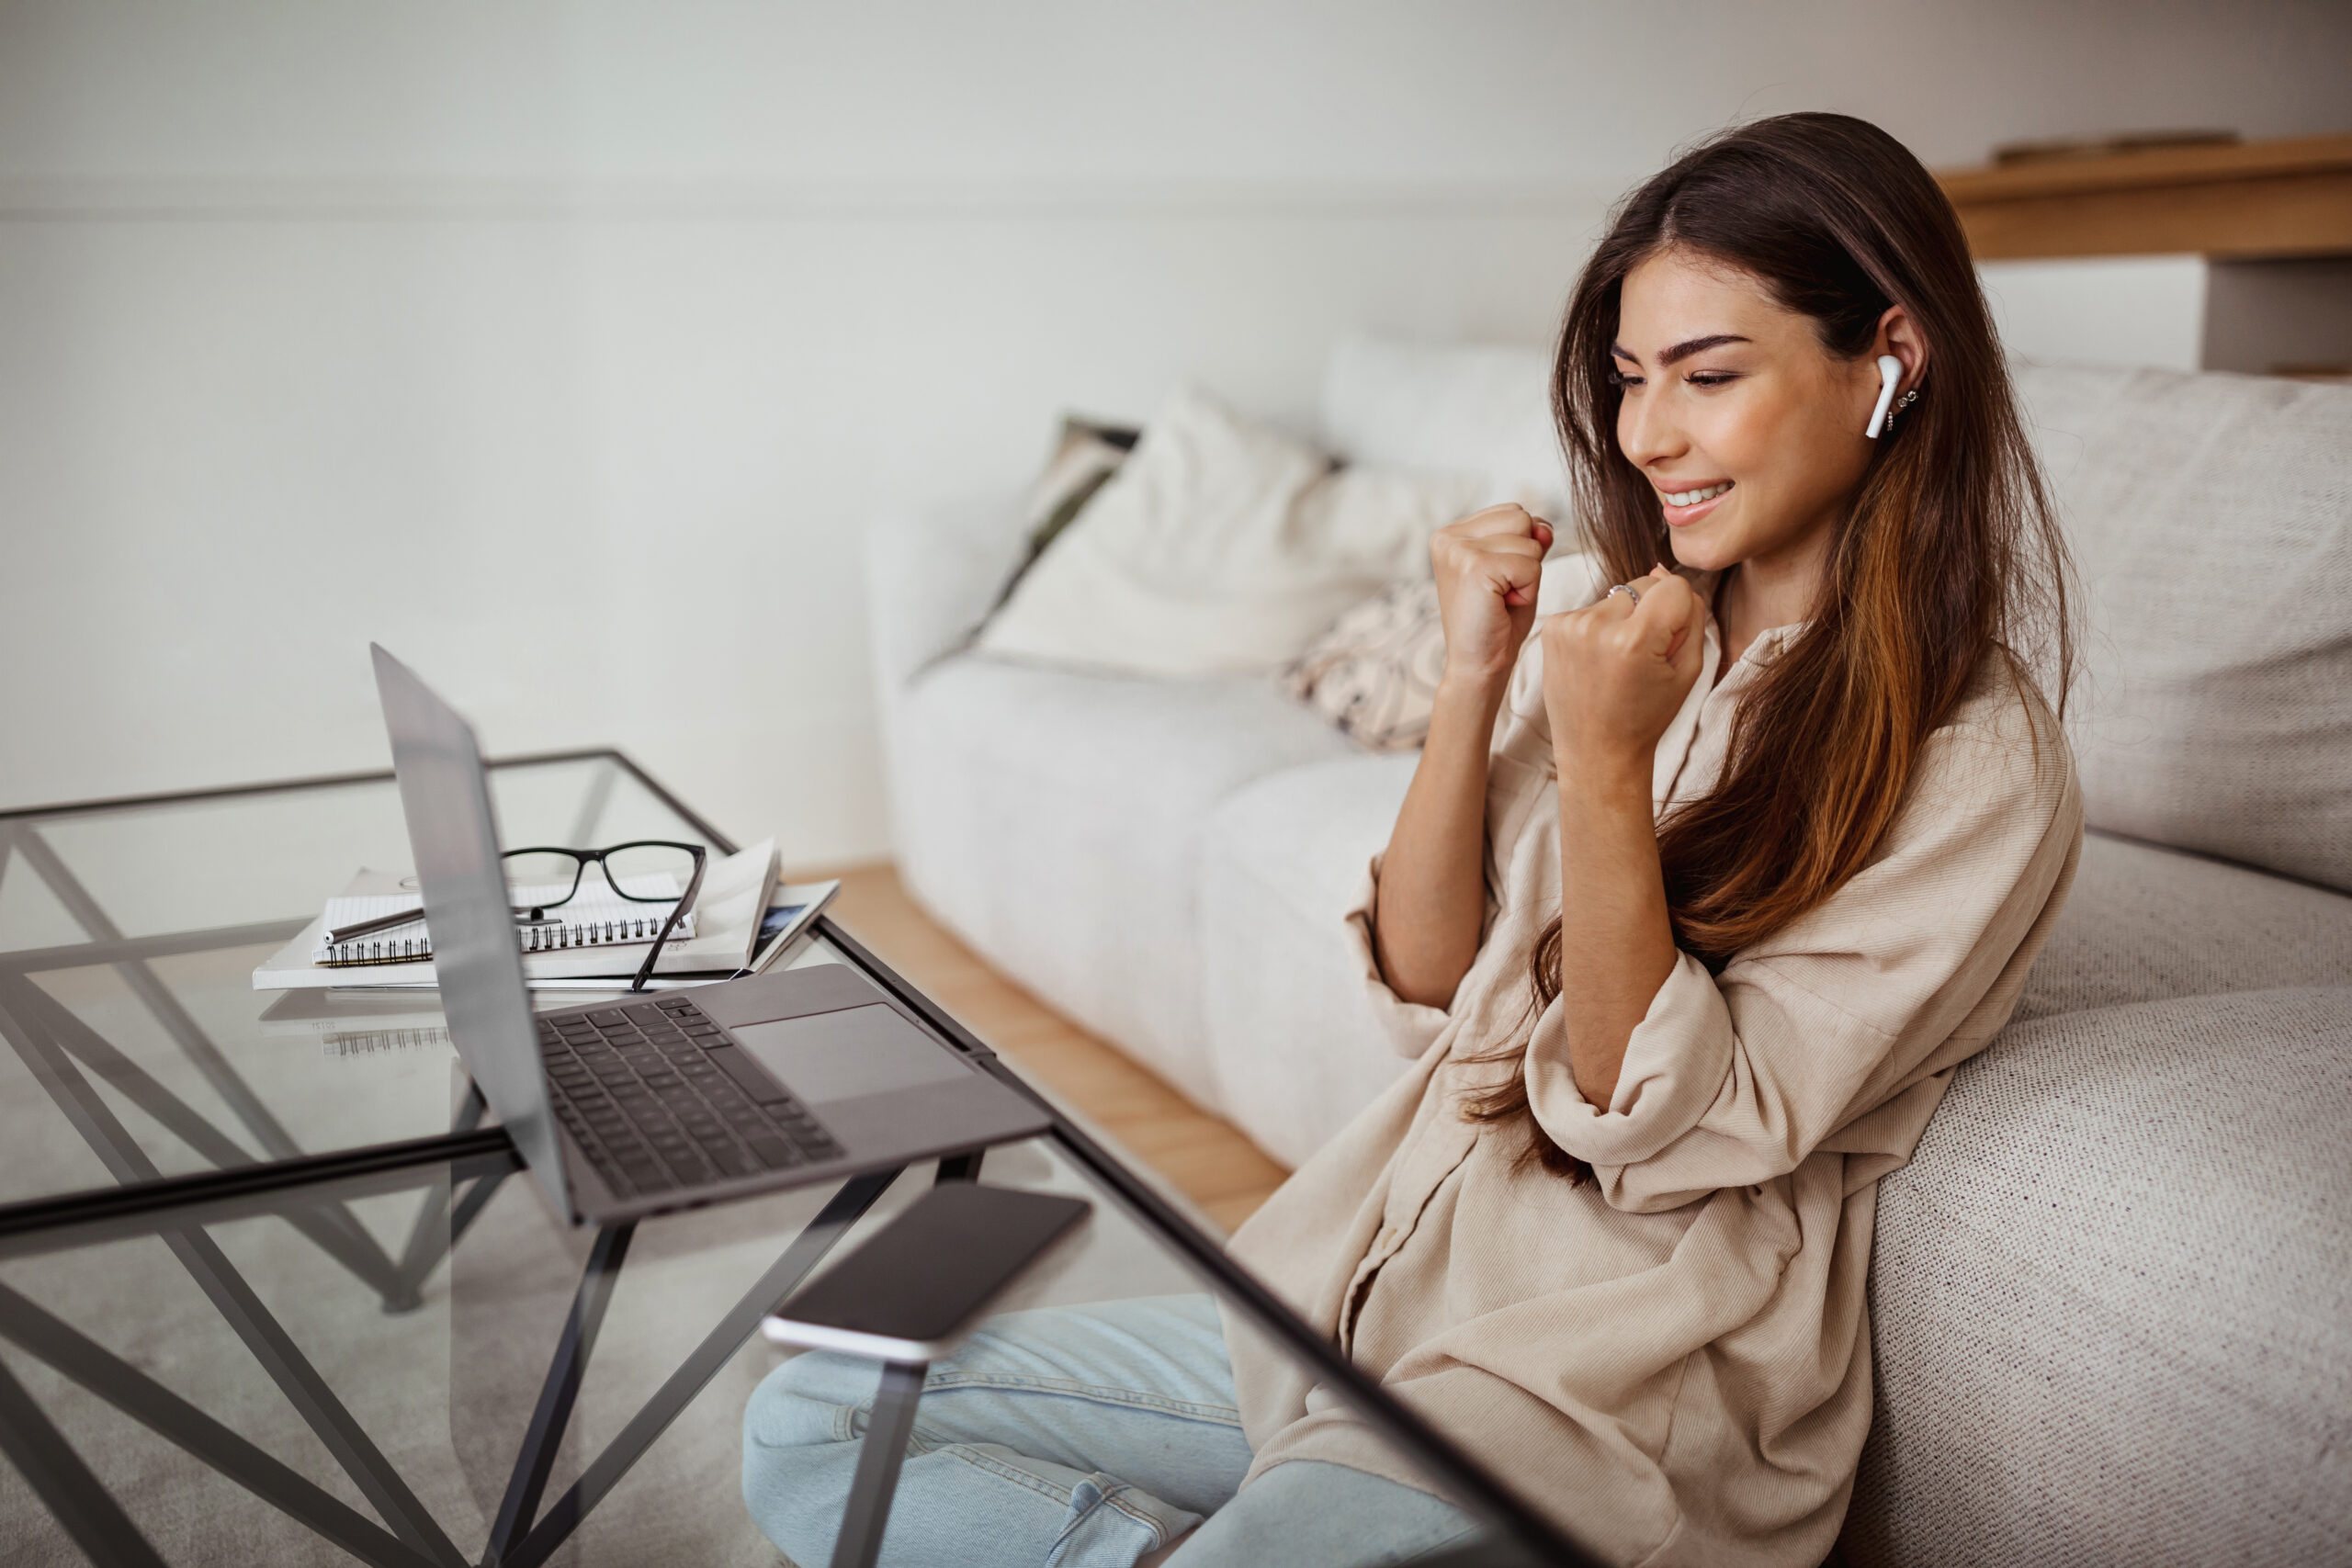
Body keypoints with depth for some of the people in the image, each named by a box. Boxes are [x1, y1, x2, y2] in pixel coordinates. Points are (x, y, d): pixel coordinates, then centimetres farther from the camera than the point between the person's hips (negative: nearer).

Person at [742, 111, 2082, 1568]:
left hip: (1620, 1384, -6)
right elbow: (1428, 988, 2)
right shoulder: (1620, 630, 7)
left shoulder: (1979, 767, -12)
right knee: (816, 1424, -1)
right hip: (1384, 1270, 7)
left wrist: (1607, 770, -24)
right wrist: (1472, 682, -9)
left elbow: (1662, 1137, -15)